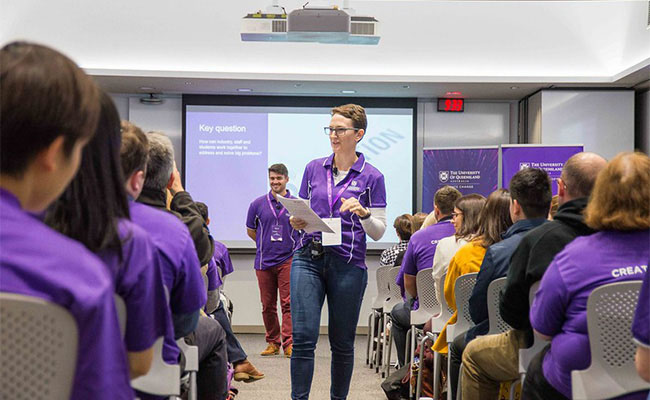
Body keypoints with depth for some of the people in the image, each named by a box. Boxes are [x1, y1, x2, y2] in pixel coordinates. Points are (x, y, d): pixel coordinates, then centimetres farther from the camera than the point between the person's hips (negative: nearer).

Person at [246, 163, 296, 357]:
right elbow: (250, 231, 16)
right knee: (268, 306, 6)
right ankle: (273, 343, 17)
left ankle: (288, 343, -9)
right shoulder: (258, 204, 5)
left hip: (288, 259, -2)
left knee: (288, 303, -8)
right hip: (264, 261, 2)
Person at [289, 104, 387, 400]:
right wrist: (296, 222, -5)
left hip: (348, 264, -2)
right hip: (308, 258, 2)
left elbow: (378, 233, 0)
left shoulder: (371, 176, 1)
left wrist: (363, 213, -19)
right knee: (303, 336, -8)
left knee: (342, 342, 8)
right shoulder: (314, 168, 10)